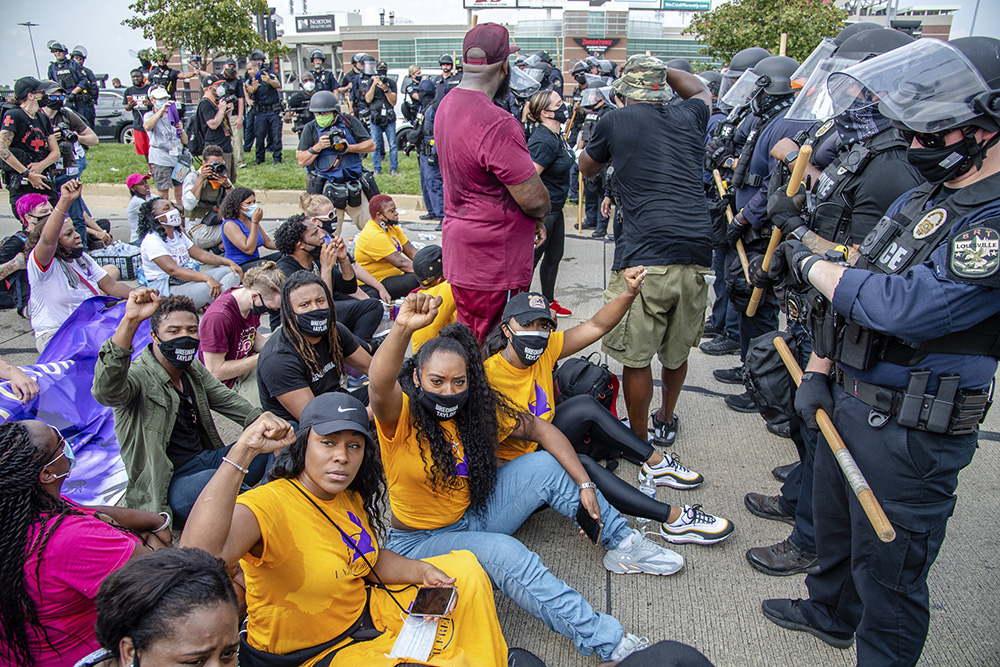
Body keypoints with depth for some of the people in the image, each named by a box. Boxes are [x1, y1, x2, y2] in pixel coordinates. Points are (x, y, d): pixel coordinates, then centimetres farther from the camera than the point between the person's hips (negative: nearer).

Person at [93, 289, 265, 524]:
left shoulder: (193, 369, 11)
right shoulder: (138, 376, -15)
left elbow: (227, 400, 16)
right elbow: (106, 390, -37)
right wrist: (130, 321, -47)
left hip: (205, 458, 8)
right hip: (166, 486, -7)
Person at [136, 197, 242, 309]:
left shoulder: (178, 234, 15)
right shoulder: (152, 240, -15)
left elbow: (200, 254, 15)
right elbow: (172, 270, -27)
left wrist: (229, 262, 1)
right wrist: (207, 278, -38)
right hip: (167, 289, -10)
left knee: (231, 272, -5)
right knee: (209, 287, -36)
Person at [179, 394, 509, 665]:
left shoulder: (349, 496, -3)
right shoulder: (269, 504, -29)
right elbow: (197, 552, -48)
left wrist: (421, 572, -6)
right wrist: (242, 452, -50)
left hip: (368, 613, 9)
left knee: (465, 570, 11)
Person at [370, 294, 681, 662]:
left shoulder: (479, 408, -7)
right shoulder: (401, 415, -23)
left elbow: (539, 429, -1)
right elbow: (380, 386, -46)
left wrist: (585, 485, -8)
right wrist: (402, 329, -66)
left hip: (473, 513, 6)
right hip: (421, 541, -6)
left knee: (544, 465, -8)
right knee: (504, 552, -32)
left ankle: (623, 545, 4)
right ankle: (607, 642, -25)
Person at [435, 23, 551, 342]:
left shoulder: (447, 104, 7)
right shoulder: (497, 125, -26)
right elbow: (535, 199, -22)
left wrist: (530, 217, 8)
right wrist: (541, 212, 3)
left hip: (460, 246, 9)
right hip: (494, 259, -9)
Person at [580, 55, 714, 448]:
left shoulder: (616, 122, 5)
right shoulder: (688, 117, 15)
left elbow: (587, 168, 24)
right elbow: (700, 90, 41)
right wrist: (661, 70, 42)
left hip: (644, 257, -5)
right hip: (697, 253, 6)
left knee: (636, 357, 7)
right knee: (677, 349, 22)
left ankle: (640, 442, 18)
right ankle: (666, 422, 42)